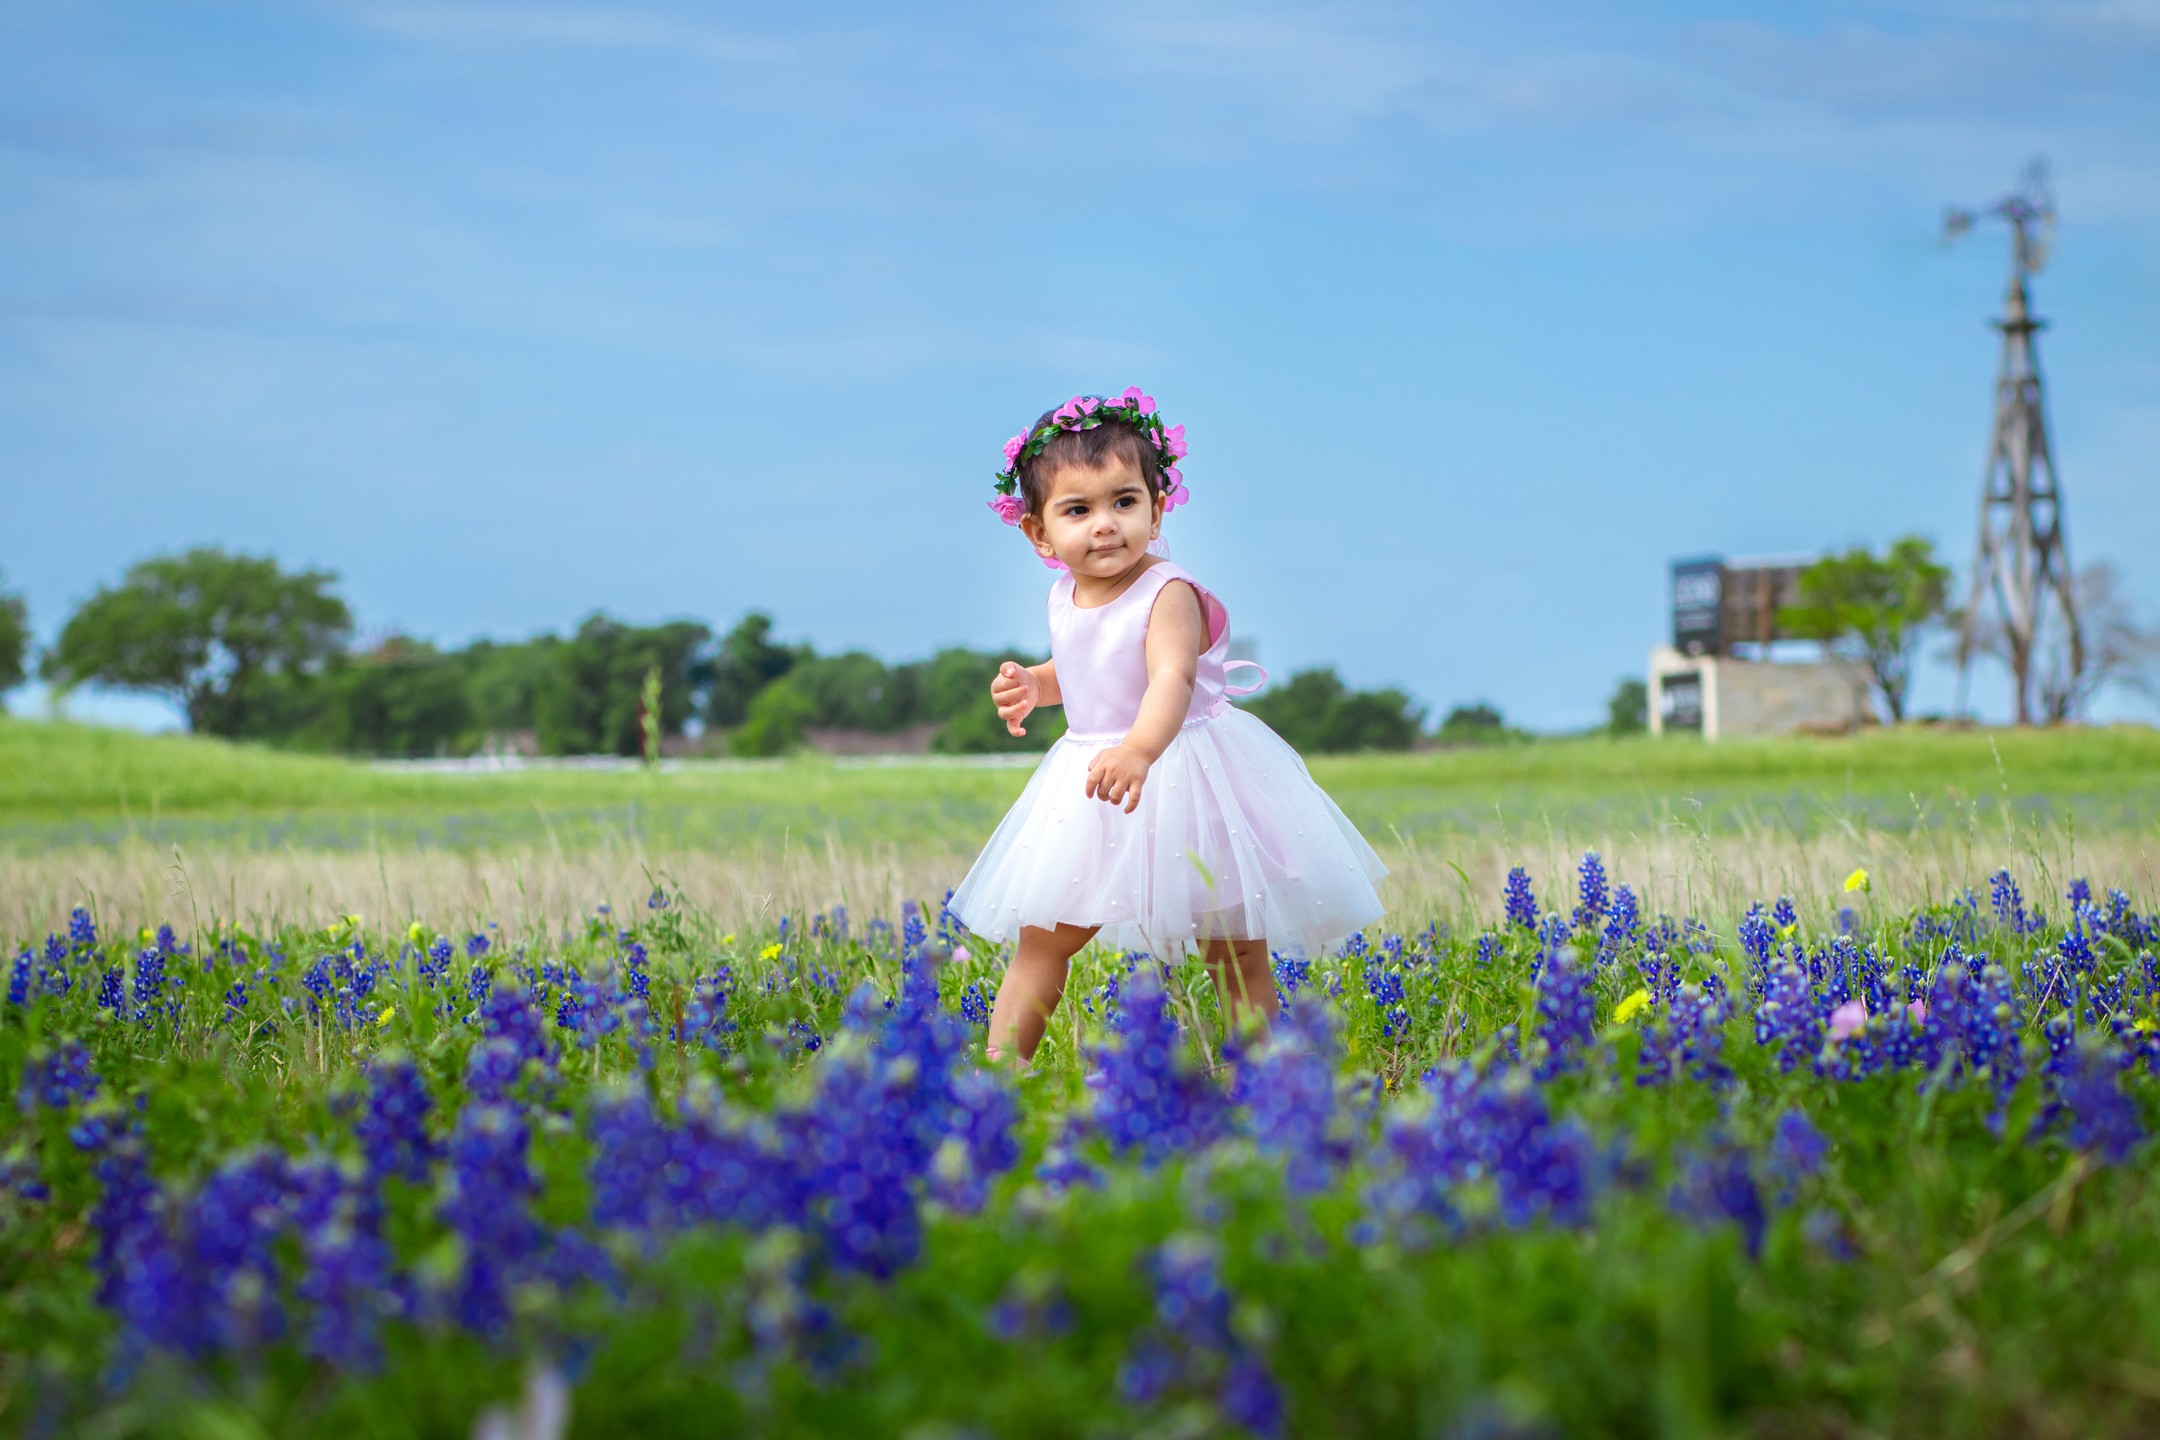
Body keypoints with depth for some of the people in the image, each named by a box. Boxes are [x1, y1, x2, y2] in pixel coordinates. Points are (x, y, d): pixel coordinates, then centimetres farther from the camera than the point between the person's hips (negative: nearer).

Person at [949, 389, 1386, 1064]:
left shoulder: (1169, 595, -21)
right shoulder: (1065, 598, 2)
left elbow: (1172, 681, -40)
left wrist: (1139, 749, -59)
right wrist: (1032, 684, 3)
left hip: (1185, 779, -6)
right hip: (1088, 790, 6)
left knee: (1235, 951, 3)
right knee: (1041, 937, 5)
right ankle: (997, 1067, 10)